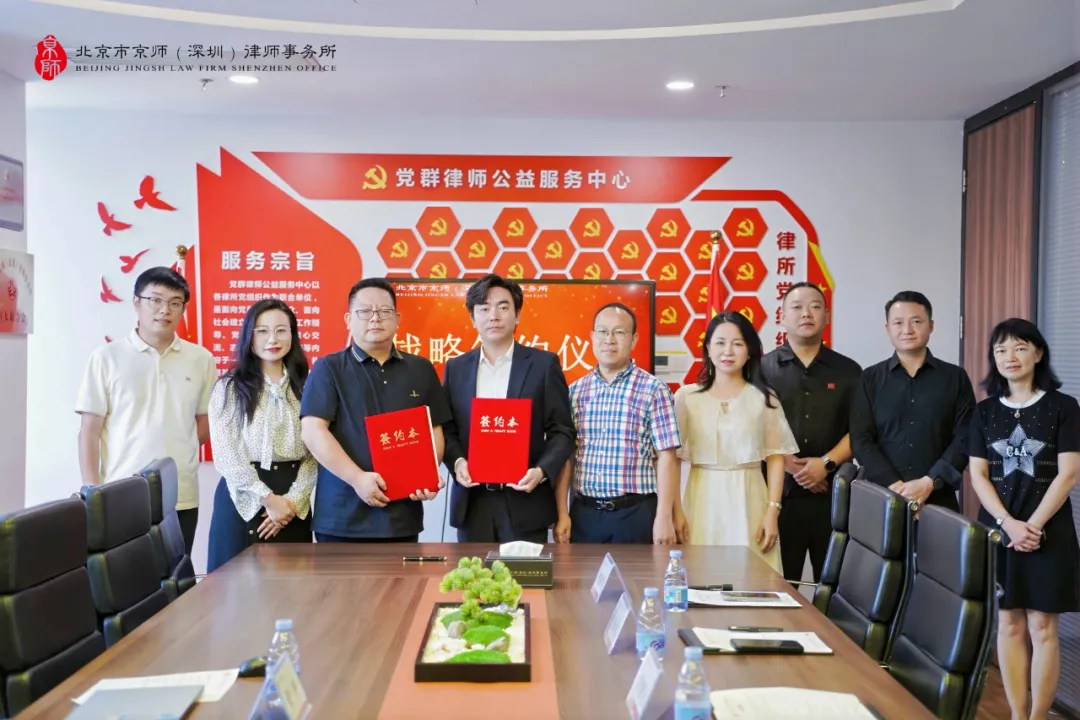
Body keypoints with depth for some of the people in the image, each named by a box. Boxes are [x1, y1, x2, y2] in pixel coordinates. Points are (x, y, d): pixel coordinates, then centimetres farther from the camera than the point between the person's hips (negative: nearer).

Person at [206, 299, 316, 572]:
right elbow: (226, 455, -6)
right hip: (243, 498, -2)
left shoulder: (305, 388, 6)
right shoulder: (229, 387, 1)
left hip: (293, 503, 2)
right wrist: (268, 498, -12)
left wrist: (293, 500, -11)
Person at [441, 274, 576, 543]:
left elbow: (562, 430, -1)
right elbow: (446, 429, 11)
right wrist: (456, 461, -9)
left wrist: (542, 471, -17)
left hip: (525, 502, -2)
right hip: (471, 502, 3)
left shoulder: (544, 364, 1)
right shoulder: (456, 368, 10)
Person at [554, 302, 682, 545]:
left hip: (636, 513, -2)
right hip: (583, 513, 3)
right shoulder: (574, 391, 6)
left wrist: (664, 518, -10)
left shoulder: (654, 390, -3)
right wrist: (562, 514, 1)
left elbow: (666, 458, -6)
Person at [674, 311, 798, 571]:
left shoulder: (764, 398, 3)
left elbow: (776, 458, 3)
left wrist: (773, 511, -4)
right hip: (703, 501, 0)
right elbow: (673, 457, 3)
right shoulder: (687, 396, 2)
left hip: (749, 500, 0)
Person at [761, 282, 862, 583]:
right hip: (778, 492, -1)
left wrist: (827, 463, -9)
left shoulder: (848, 371, 10)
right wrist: (787, 464, -11)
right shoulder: (762, 368, 5)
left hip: (833, 493, 2)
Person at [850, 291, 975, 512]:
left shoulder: (955, 378, 6)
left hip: (939, 499, 0)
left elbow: (965, 439, -1)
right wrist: (894, 485, -13)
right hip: (882, 496, 0)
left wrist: (929, 482, -12)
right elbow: (861, 441, -2)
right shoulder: (869, 379, 5)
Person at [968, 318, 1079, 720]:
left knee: (1042, 627, 1)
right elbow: (978, 476, 2)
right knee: (1009, 624, 7)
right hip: (998, 531, 3)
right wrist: (1008, 523, -11)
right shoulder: (985, 412, 6)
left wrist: (1033, 525, -14)